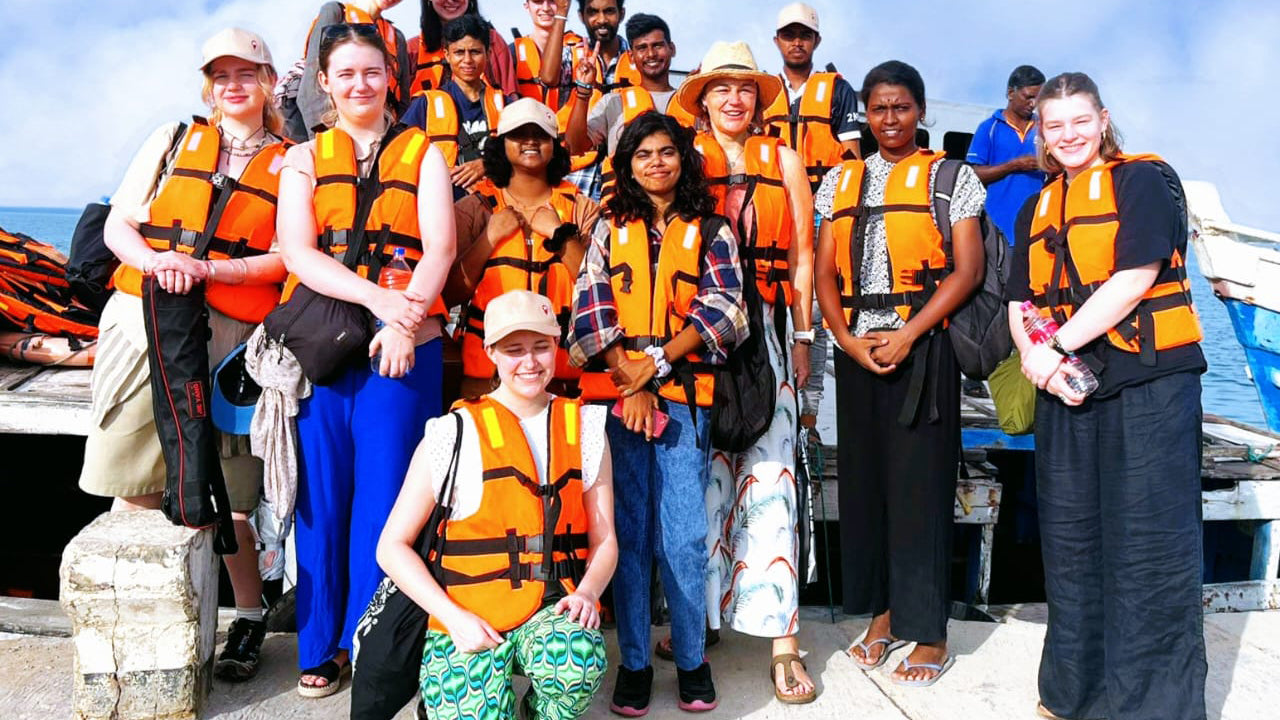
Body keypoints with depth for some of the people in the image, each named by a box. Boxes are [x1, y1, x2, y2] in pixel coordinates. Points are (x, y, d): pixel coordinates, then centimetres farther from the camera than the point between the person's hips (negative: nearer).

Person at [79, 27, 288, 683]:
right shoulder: (172, 140, 17)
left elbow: (288, 258, 1)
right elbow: (118, 224, 13)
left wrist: (209, 270, -13)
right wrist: (154, 260, -9)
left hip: (230, 333, -2)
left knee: (226, 487, -1)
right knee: (134, 482, 1)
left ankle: (249, 614, 15)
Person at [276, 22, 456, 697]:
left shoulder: (423, 153, 10)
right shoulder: (305, 158, 14)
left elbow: (440, 246, -3)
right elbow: (297, 250, -1)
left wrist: (402, 320, -19)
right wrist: (378, 296, -17)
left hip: (404, 344, -1)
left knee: (382, 496, 0)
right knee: (322, 495, 5)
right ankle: (319, 647, 19)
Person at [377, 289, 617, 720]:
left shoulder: (585, 429, 8)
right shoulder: (454, 433, -3)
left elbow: (604, 540, 8)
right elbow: (393, 547, -2)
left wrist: (587, 591, -13)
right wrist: (455, 619, -14)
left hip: (555, 608, 2)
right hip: (469, 620, -1)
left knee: (579, 662, -31)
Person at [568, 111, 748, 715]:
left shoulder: (710, 230, 9)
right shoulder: (610, 227, 12)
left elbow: (722, 306, -2)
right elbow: (591, 303, 2)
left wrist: (658, 362, -12)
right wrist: (631, 383, -9)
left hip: (685, 392, -1)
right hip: (615, 390, 1)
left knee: (684, 534, -2)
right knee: (627, 528, 3)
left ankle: (691, 659, 14)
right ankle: (633, 662, 14)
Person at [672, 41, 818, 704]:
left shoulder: (782, 159, 13)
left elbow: (803, 253, 10)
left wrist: (802, 335, 3)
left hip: (767, 326, 0)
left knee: (767, 468, -5)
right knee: (703, 468, 1)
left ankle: (781, 635, -2)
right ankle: (699, 612, 15)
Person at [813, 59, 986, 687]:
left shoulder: (950, 178, 4)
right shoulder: (840, 182, 14)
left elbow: (967, 270, -5)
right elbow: (825, 273, 9)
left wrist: (905, 335, -14)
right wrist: (848, 340, -7)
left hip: (922, 348, -4)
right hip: (856, 349, 4)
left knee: (920, 483, -3)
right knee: (863, 479, 8)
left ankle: (929, 633, 7)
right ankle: (881, 615, 21)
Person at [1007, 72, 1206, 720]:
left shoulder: (1145, 180, -2)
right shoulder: (1037, 210, 17)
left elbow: (1135, 278, -13)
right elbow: (1021, 303, 11)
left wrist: (1056, 348, -13)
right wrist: (1036, 359, -9)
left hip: (1148, 382, -6)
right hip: (1066, 390, 6)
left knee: (1148, 544, -2)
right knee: (1069, 538, 11)